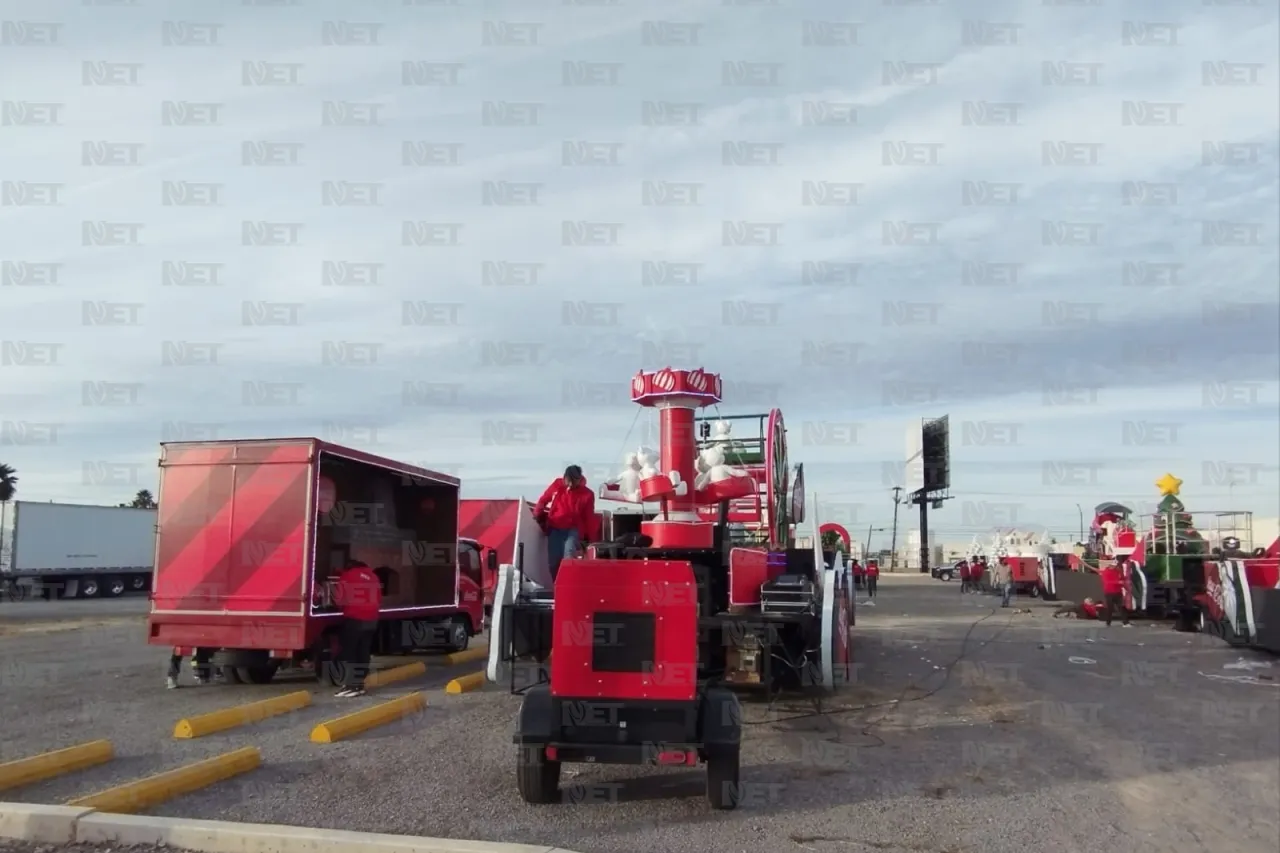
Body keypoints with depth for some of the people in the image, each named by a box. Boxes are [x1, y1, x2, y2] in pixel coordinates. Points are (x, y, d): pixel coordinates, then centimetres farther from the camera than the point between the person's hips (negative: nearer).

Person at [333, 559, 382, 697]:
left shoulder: (346, 576, -1)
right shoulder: (372, 576, 13)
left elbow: (339, 599, -3)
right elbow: (379, 599, 16)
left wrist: (345, 605, 17)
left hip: (353, 619, -5)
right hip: (371, 620, 5)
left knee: (349, 652, -2)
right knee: (363, 653, 9)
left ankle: (350, 685, -8)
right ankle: (359, 684, 9)